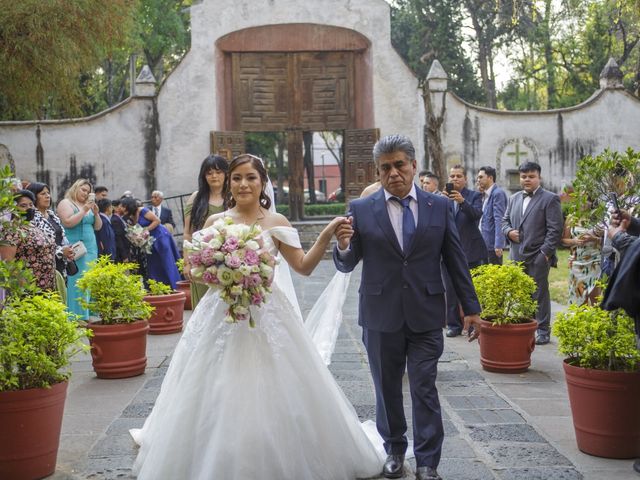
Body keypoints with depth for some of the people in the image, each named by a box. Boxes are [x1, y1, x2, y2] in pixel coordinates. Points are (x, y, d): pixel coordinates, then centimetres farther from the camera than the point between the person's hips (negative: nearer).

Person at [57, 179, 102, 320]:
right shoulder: (66, 203, -1)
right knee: (76, 283, -9)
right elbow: (68, 223, -15)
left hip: (91, 248, 7)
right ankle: (76, 317, -8)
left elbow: (98, 227, 17)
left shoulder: (88, 205, 18)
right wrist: (83, 210, -16)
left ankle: (87, 315, 9)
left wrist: (96, 213, 0)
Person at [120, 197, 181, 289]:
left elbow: (157, 220, -16)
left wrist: (146, 229, -21)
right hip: (150, 242, 8)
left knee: (168, 264, -5)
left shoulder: (142, 211, -16)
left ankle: (176, 288, 0)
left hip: (160, 237, -8)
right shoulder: (130, 218, 6)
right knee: (153, 268, 4)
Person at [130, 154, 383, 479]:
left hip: (267, 315, 0)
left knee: (273, 397, 3)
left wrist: (326, 235, -11)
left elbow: (304, 266, 1)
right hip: (221, 315, 1)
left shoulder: (276, 222, 2)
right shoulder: (215, 221, 4)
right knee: (219, 399, 4)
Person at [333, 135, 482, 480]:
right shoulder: (361, 209, 0)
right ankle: (394, 451, 28)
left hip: (425, 315, 0)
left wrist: (471, 307, 7)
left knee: (425, 390, 0)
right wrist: (343, 246, -22)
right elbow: (347, 264, 0)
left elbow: (456, 260, 6)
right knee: (387, 389, 12)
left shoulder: (439, 206, 3)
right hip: (381, 317, 1)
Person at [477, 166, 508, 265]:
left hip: (493, 243, -9)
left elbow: (499, 220, -18)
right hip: (484, 243, 9)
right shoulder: (485, 194, 15)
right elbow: (483, 218, 12)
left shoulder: (498, 193, -11)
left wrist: (498, 245, -23)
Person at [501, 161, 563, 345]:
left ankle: (543, 331, 9)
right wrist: (508, 231, 1)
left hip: (538, 256, -5)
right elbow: (505, 220, 23)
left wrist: (545, 252, -14)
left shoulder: (550, 199, -3)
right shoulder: (514, 198, 16)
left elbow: (555, 229, -8)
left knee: (539, 294, 0)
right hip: (517, 256, 5)